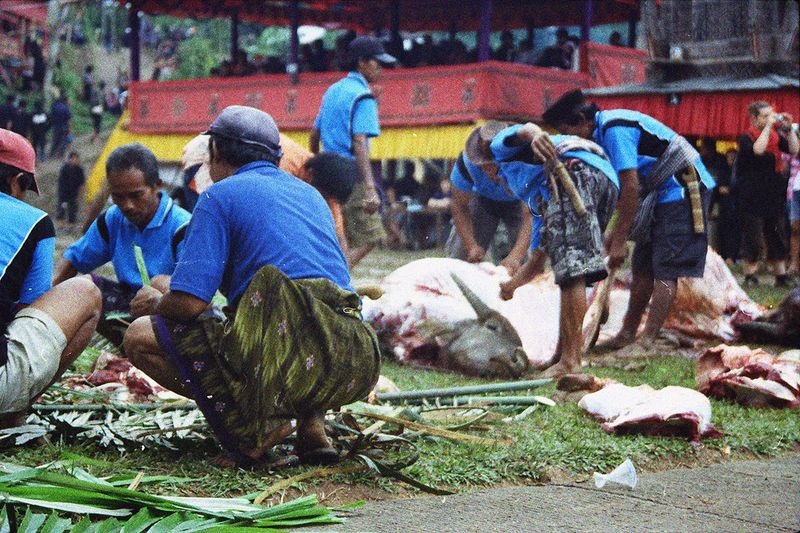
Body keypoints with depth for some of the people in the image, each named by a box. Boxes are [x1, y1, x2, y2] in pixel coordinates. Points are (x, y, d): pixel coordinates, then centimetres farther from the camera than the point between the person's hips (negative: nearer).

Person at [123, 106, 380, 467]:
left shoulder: (220, 196, 5)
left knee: (140, 336, 9)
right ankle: (312, 423, 11)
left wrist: (156, 303, 19)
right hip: (356, 367, 7)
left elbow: (189, 302, -6)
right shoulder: (310, 194, 26)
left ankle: (257, 423, -4)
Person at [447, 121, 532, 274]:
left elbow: (530, 215, -44)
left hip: (517, 202, -2)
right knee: (461, 252, -8)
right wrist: (472, 246, -36)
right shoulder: (466, 161, -34)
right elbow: (459, 206, -22)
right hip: (483, 199, 2)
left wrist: (516, 256, -58)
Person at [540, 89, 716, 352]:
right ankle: (627, 335, 18)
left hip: (682, 190, -10)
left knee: (665, 272, -11)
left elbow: (631, 188, -23)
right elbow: (624, 188, 14)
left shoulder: (615, 129, -21)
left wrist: (619, 240, -20)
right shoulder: (602, 132, 10)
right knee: (643, 269, 12)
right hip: (662, 196, 10)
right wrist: (616, 233, 10)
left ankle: (647, 342, -13)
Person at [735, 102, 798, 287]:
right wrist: (768, 126, -19)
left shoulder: (776, 136, 12)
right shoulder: (746, 137, -4)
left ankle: (781, 275, 9)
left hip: (774, 195, 5)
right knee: (752, 235, -3)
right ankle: (750, 275, 4)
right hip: (753, 197, -5)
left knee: (776, 235, 6)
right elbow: (758, 149, -24)